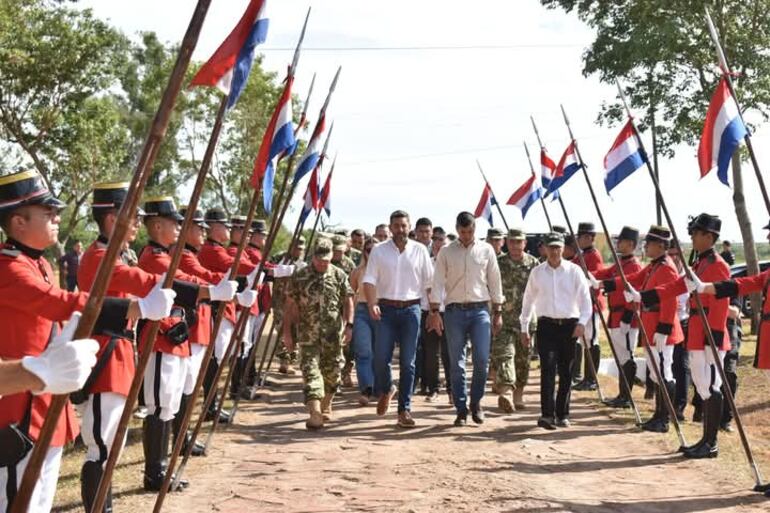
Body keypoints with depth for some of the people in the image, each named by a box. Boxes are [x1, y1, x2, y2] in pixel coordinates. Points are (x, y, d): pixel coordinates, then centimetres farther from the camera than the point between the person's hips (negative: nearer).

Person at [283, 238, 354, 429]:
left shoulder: (339, 275, 3)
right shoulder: (299, 277, 0)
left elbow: (348, 301, 5)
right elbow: (290, 306, 3)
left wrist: (349, 325, -6)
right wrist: (287, 331, 0)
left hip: (333, 334, 2)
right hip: (308, 334, -1)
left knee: (332, 370, 11)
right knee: (310, 370, -10)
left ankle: (326, 406, 32)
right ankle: (315, 414, -15)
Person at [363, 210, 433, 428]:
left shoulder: (420, 250, 6)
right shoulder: (379, 250, 4)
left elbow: (429, 283, 8)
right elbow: (369, 279, -1)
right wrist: (372, 304, -17)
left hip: (411, 309, 0)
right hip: (386, 309, 0)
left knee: (407, 362, 1)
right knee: (381, 357, -5)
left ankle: (405, 409, 9)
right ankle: (385, 390, 26)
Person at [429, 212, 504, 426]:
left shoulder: (486, 250, 7)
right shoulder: (446, 252, 5)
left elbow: (495, 282, 9)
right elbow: (438, 283, 2)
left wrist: (498, 312, 6)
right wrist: (434, 312, -7)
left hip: (480, 310, 0)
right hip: (454, 311, 0)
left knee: (482, 360, -6)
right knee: (457, 364, 3)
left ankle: (476, 402, 15)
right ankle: (461, 409, 11)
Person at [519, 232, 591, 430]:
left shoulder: (574, 271, 2)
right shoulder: (537, 272, 6)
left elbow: (586, 298, 1)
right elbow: (528, 300, 13)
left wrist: (582, 322, -13)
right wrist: (524, 327, 12)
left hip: (569, 325, 1)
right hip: (546, 325, 0)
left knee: (566, 373, 6)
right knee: (548, 368, -13)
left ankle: (562, 414, 18)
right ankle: (547, 414, -14)